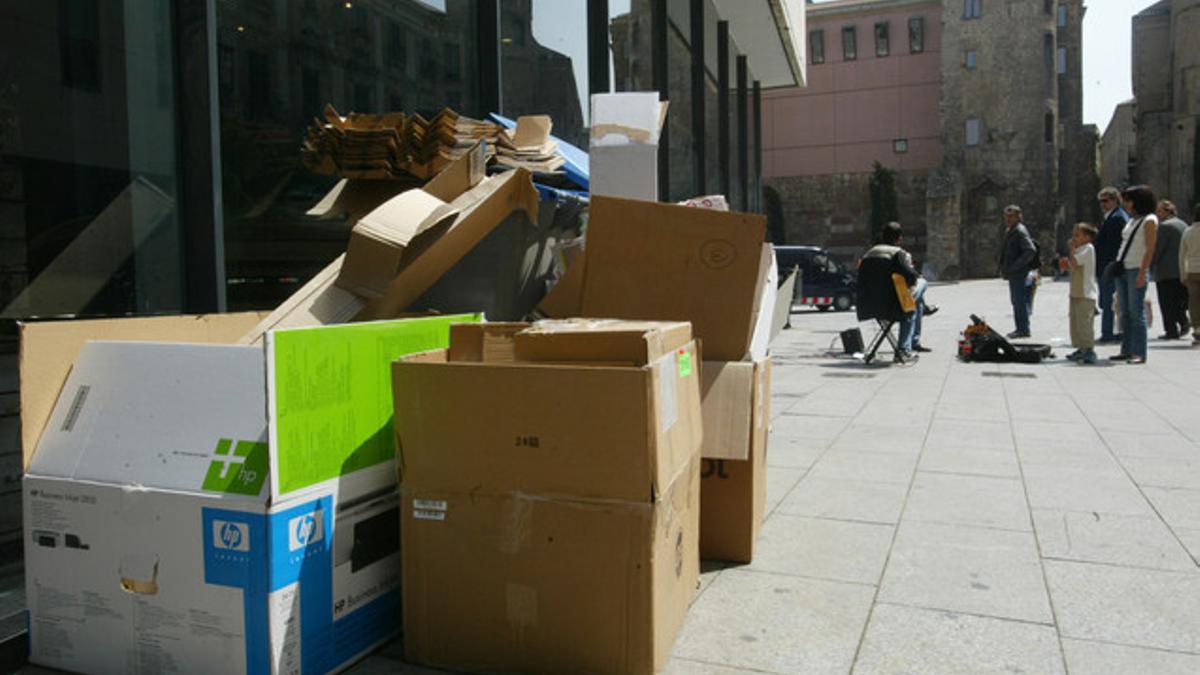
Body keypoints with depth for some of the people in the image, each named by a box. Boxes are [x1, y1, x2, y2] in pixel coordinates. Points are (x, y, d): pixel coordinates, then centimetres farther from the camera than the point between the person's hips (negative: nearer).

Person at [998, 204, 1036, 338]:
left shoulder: (1020, 231, -13)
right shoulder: (1009, 231, 17)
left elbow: (1031, 251, -22)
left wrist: (1015, 266, -22)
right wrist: (1003, 267, 16)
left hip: (1020, 274, -10)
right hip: (1013, 274, 10)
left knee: (1020, 301, -7)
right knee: (1016, 301, 15)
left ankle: (1024, 329, -2)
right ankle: (1020, 328, 22)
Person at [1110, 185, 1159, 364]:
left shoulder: (1149, 220, -5)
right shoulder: (1132, 221, 17)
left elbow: (1150, 249, -12)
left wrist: (1142, 273, -18)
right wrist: (1116, 267, 13)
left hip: (1136, 270, -8)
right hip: (1122, 270, 8)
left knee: (1136, 313, -9)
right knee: (1125, 313, 8)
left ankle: (1139, 353, -7)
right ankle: (1126, 350, 13)